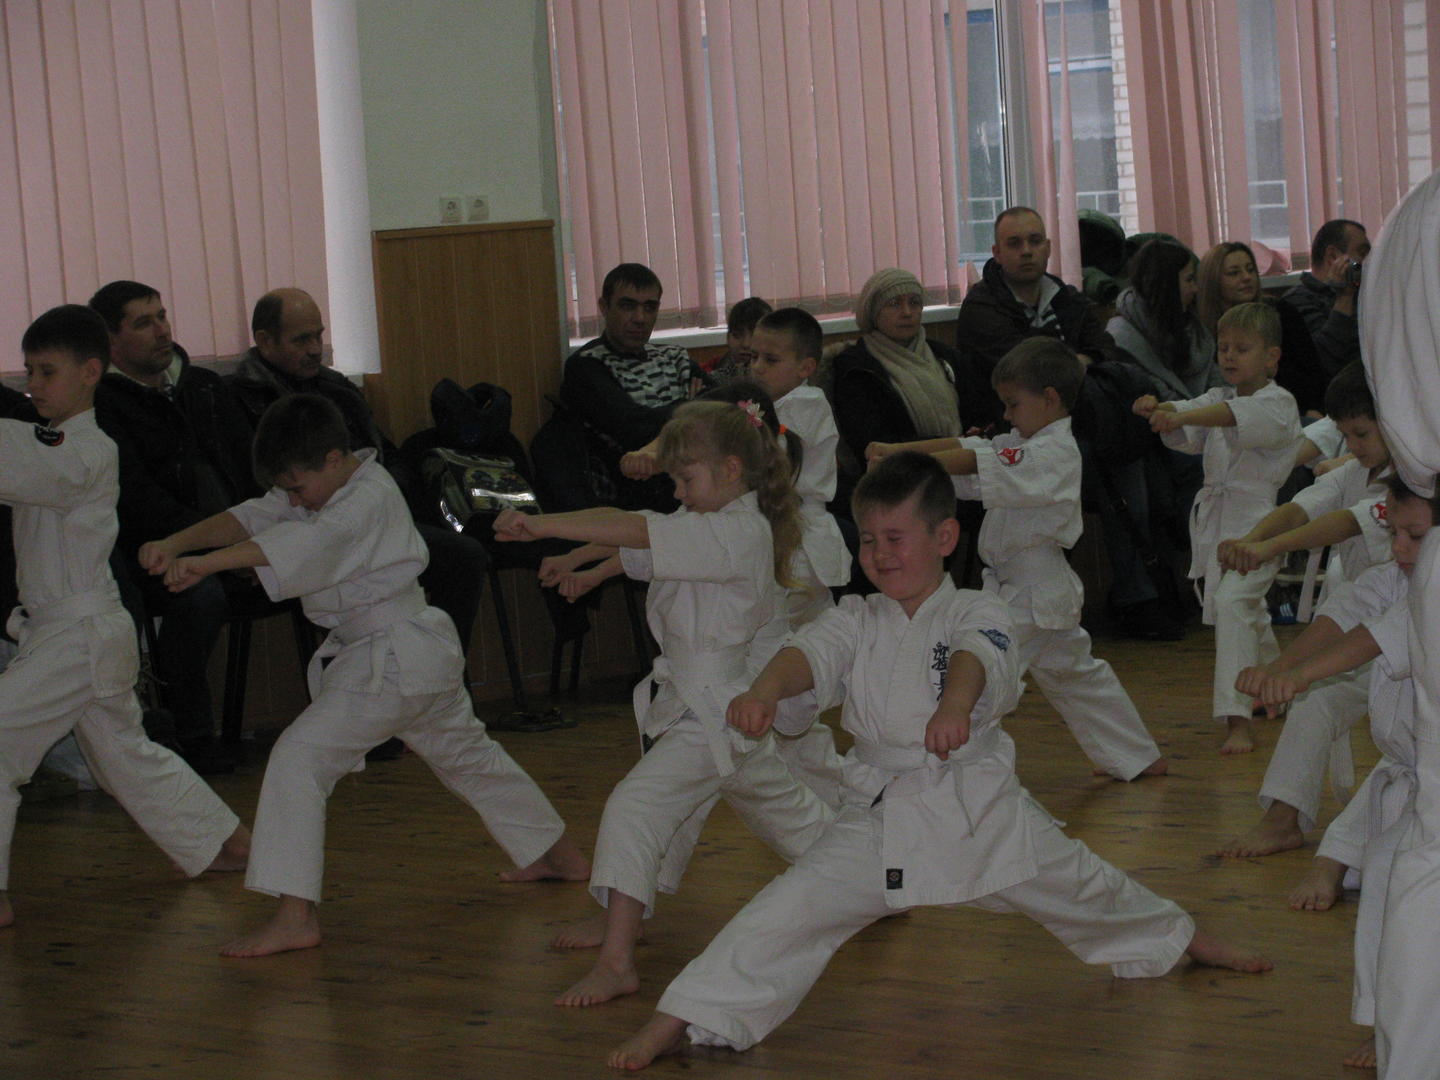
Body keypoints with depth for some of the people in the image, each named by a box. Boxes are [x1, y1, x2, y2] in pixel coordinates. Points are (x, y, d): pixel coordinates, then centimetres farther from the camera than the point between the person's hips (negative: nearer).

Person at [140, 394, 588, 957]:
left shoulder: (369, 498, -20)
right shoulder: (331, 490, 8)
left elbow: (309, 541, -37)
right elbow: (253, 517, 1)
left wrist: (205, 563, -45)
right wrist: (176, 543, -16)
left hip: (392, 660, -11)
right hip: (422, 654, 11)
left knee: (299, 757, -17)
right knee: (467, 753, 27)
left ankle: (296, 916, -21)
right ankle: (559, 854, 44)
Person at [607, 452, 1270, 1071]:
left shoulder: (977, 614, -8)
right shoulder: (857, 622, 0)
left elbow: (976, 660, -30)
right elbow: (810, 654, -20)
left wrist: (954, 704, -55)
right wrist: (766, 690, -45)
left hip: (980, 806, -1)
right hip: (883, 811, 1)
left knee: (1077, 886, 15)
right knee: (791, 909, -14)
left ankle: (1185, 940, 44)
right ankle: (680, 1019, -13)